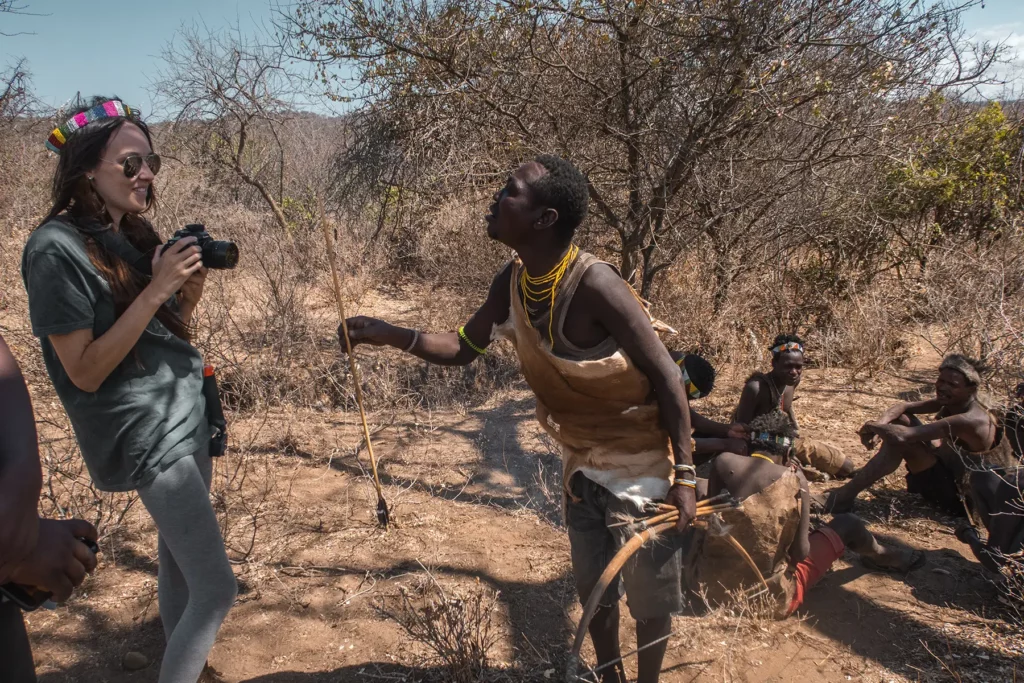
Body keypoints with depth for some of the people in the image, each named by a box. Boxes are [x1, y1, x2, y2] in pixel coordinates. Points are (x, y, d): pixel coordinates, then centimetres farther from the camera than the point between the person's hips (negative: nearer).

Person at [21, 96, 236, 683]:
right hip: (147, 434, -8)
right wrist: (155, 289, -24)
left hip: (187, 412, 8)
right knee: (217, 589, -7)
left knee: (180, 551, 21)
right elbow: (86, 372, -20)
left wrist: (192, 283, -6)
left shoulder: (133, 234, 7)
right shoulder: (57, 248, -17)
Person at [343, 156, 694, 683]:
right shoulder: (512, 284, -10)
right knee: (592, 586, 22)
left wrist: (684, 476, -23)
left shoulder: (594, 286, -31)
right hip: (581, 463, 7)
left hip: (642, 464, -7)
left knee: (649, 594, 12)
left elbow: (666, 377, -25)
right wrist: (389, 335, -12)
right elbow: (464, 348, 3)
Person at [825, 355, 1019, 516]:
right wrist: (880, 424, -25)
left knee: (900, 440, -26)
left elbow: (900, 435, -38)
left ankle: (845, 496, -20)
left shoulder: (973, 420, -31)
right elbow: (903, 407, -4)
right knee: (902, 420, 1)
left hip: (960, 496, -9)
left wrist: (871, 426, -20)